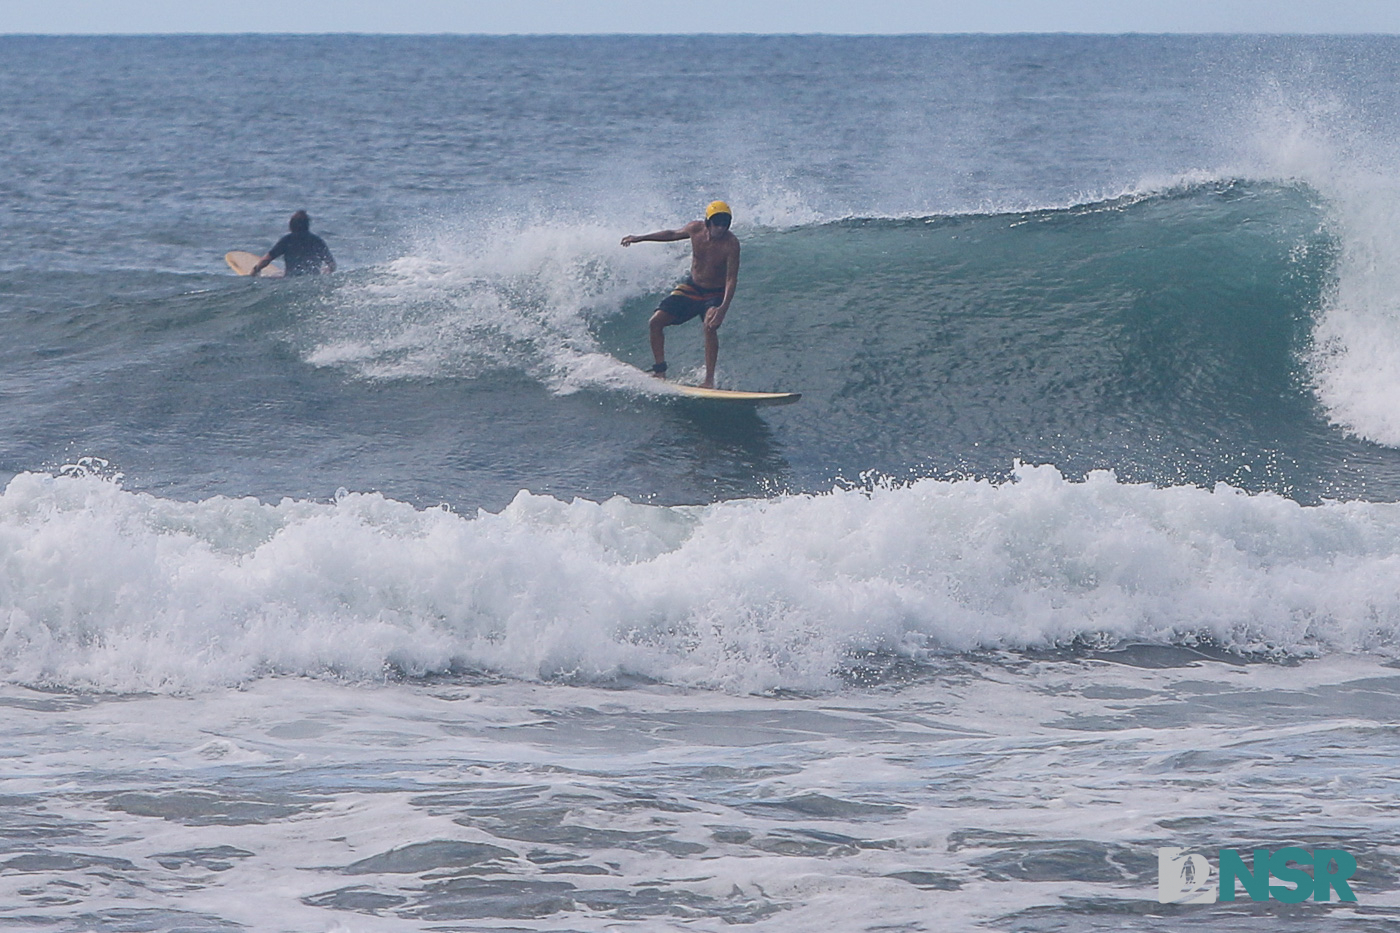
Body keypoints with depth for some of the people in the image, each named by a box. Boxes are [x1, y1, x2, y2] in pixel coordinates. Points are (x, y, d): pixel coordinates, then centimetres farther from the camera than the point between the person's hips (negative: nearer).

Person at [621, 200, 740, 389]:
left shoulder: (731, 244, -26)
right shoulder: (696, 229, -13)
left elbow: (732, 279, -28)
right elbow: (673, 234, 9)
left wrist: (723, 308, -42)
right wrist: (639, 238, 15)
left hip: (715, 294, -5)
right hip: (691, 288, 5)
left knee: (710, 326, -33)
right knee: (656, 321, -4)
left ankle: (709, 379, -29)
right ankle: (660, 370, 11)